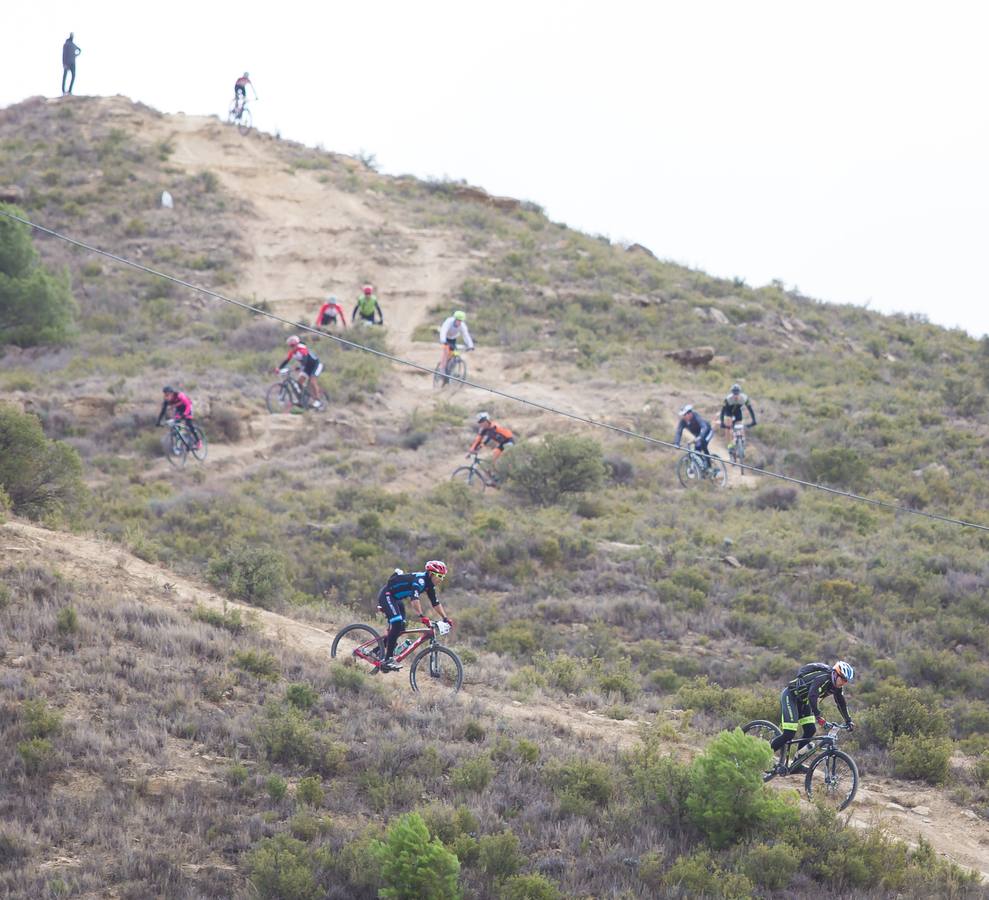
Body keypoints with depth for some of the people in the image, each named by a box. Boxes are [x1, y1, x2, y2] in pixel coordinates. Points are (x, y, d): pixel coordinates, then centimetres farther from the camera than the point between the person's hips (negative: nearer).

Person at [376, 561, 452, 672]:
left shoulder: (429, 584, 4)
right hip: (386, 595, -11)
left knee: (401, 627, 8)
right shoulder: (420, 579, -26)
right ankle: (387, 660, -24)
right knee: (397, 624, -23)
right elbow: (414, 598, -41)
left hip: (396, 598, 11)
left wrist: (445, 619, 1)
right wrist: (422, 616, -51)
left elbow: (436, 603, 10)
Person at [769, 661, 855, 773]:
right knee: (789, 734, -19)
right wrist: (818, 716, -50)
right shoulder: (822, 678, -30)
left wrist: (848, 721, 3)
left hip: (802, 701, 9)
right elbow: (812, 696, -42)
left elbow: (841, 703, 9)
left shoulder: (836, 686, -3)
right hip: (790, 696, -9)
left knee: (810, 730, -4)